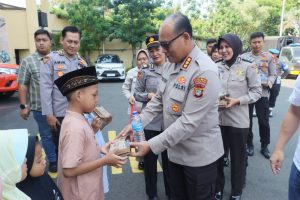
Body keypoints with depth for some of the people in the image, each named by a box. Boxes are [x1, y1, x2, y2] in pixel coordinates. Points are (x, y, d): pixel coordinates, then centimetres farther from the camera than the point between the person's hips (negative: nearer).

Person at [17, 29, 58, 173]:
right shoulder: (28, 61, -2)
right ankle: (53, 161, 27)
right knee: (47, 135, 10)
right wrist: (23, 106, -4)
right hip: (41, 108, -2)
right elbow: (23, 85, -1)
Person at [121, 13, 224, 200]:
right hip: (176, 150, 7)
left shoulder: (205, 71, -25)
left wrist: (151, 145, -26)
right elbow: (158, 100, 8)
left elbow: (189, 122, -28)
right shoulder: (171, 64, 2)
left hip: (199, 155, -7)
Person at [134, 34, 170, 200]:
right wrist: (148, 95, -13)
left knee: (168, 157, 14)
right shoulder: (145, 72, 0)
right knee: (150, 157, 12)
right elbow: (136, 94, 5)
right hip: (150, 122, 0)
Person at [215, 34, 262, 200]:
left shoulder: (248, 66, -7)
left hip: (238, 121, -2)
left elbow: (256, 92, -4)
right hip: (217, 119, 3)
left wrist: (237, 101, -17)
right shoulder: (216, 67, 2)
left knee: (238, 157, 13)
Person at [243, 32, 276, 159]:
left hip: (263, 93, 0)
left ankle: (264, 146, 24)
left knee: (264, 121, 6)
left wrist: (268, 83, -17)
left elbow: (273, 74, 2)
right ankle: (249, 144, 26)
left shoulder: (269, 57, 4)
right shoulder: (244, 57, 3)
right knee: (247, 120, 9)